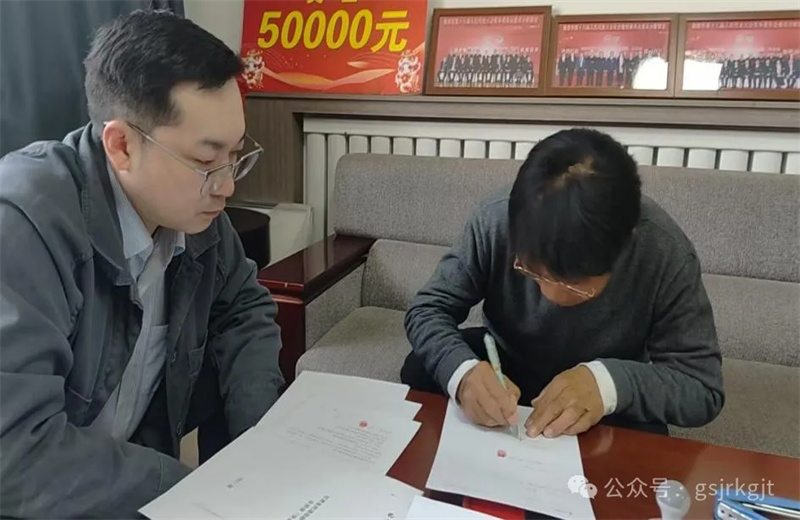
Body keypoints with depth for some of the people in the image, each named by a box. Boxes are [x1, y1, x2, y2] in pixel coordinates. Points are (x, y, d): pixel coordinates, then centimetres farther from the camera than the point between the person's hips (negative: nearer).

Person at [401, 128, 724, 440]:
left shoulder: (665, 253, -29)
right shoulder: (495, 220, -28)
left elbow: (704, 386, -22)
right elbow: (428, 310, -20)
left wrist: (611, 382, -41)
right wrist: (463, 371, -41)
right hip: (505, 364, 2)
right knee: (422, 371, -22)